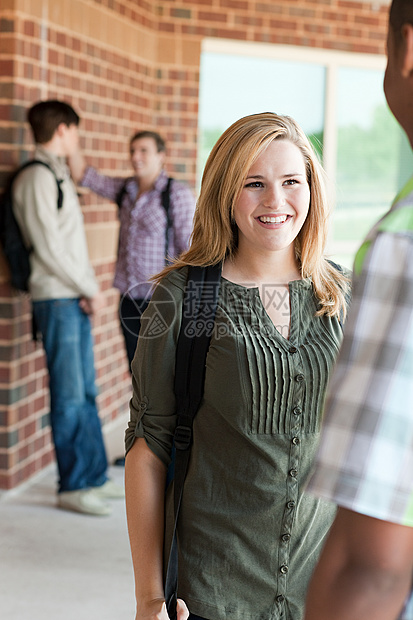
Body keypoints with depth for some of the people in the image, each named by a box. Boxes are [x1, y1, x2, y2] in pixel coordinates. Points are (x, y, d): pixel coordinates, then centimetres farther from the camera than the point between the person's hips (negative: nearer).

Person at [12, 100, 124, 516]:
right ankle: (72, 487, 6)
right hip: (57, 299, -9)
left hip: (75, 299, 9)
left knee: (85, 393, 13)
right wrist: (90, 290, -8)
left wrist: (89, 288, 2)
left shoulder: (59, 176, 18)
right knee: (69, 397, -3)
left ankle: (94, 476, 22)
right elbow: (49, 249, -17)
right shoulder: (36, 178, -12)